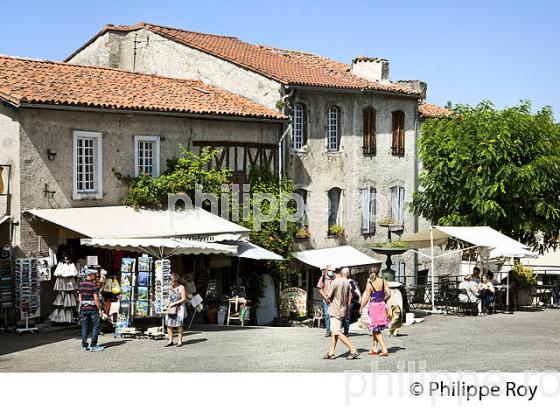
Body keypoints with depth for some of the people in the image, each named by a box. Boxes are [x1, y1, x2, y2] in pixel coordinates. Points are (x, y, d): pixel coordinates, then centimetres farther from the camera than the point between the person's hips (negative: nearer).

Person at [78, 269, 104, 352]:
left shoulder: (81, 284, 8)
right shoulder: (93, 285, -12)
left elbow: (80, 298, 12)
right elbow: (96, 299, -15)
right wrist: (100, 309, -9)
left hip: (84, 308, 6)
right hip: (93, 308, -6)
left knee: (85, 327, 10)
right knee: (95, 327, 1)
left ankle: (84, 346, 10)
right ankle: (93, 346, -2)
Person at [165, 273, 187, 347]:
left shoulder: (181, 287, -7)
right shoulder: (170, 287, 12)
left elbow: (183, 299, -11)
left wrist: (174, 303, -15)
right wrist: (168, 304, 7)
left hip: (179, 307, -6)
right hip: (171, 308, 6)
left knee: (179, 324, -7)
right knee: (169, 324, -2)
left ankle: (180, 341, -1)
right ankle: (170, 341, 3)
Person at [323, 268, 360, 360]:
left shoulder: (335, 282, -17)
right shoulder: (346, 282, 5)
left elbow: (328, 296, -15)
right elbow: (350, 297, 10)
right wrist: (346, 308, 18)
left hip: (335, 311, -8)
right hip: (343, 310, 8)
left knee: (337, 333, -7)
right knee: (333, 332, 15)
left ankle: (353, 350, -13)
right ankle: (331, 353, 18)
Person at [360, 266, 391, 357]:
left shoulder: (369, 284, -12)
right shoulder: (383, 281, -1)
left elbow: (367, 298, -11)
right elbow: (388, 294, -3)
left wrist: (361, 307, 3)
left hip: (373, 306, -5)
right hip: (382, 305, 5)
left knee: (376, 330, 2)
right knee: (376, 329, 17)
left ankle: (384, 350, -6)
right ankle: (374, 348, 21)